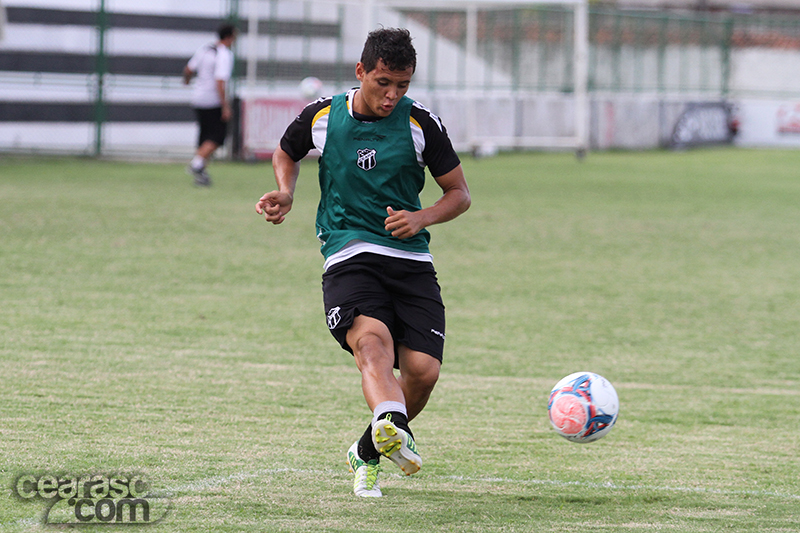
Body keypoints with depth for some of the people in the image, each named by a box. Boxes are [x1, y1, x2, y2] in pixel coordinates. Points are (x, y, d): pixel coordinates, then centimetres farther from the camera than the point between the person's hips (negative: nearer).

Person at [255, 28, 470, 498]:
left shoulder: (421, 123, 0)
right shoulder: (322, 116, 3)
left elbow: (459, 193, 9)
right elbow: (287, 154, 25)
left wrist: (421, 219, -10)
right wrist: (286, 193, 5)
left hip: (411, 258, 2)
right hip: (348, 257, -1)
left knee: (423, 370, -12)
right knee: (372, 339, -31)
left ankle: (369, 452, 18)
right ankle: (390, 423, -63)